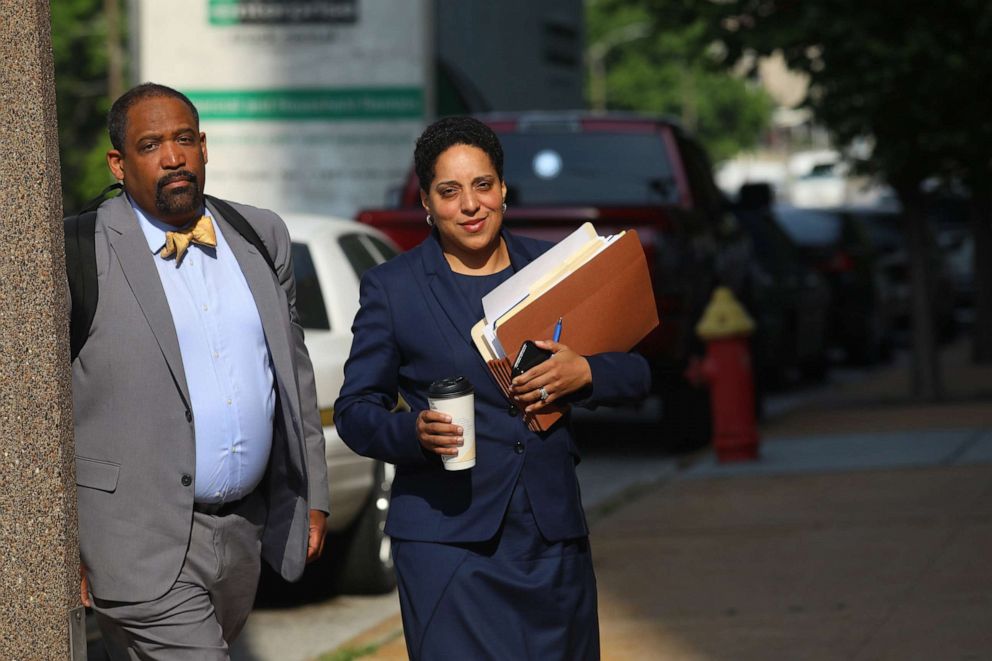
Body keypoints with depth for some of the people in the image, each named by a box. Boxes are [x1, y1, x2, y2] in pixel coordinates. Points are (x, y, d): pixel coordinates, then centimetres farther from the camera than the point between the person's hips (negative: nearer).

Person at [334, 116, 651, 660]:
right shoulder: (390, 288, 3)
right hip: (447, 537, -3)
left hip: (552, 532, 3)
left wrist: (584, 372, -11)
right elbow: (355, 410, 4)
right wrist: (413, 432, -17)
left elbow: (636, 375, 11)